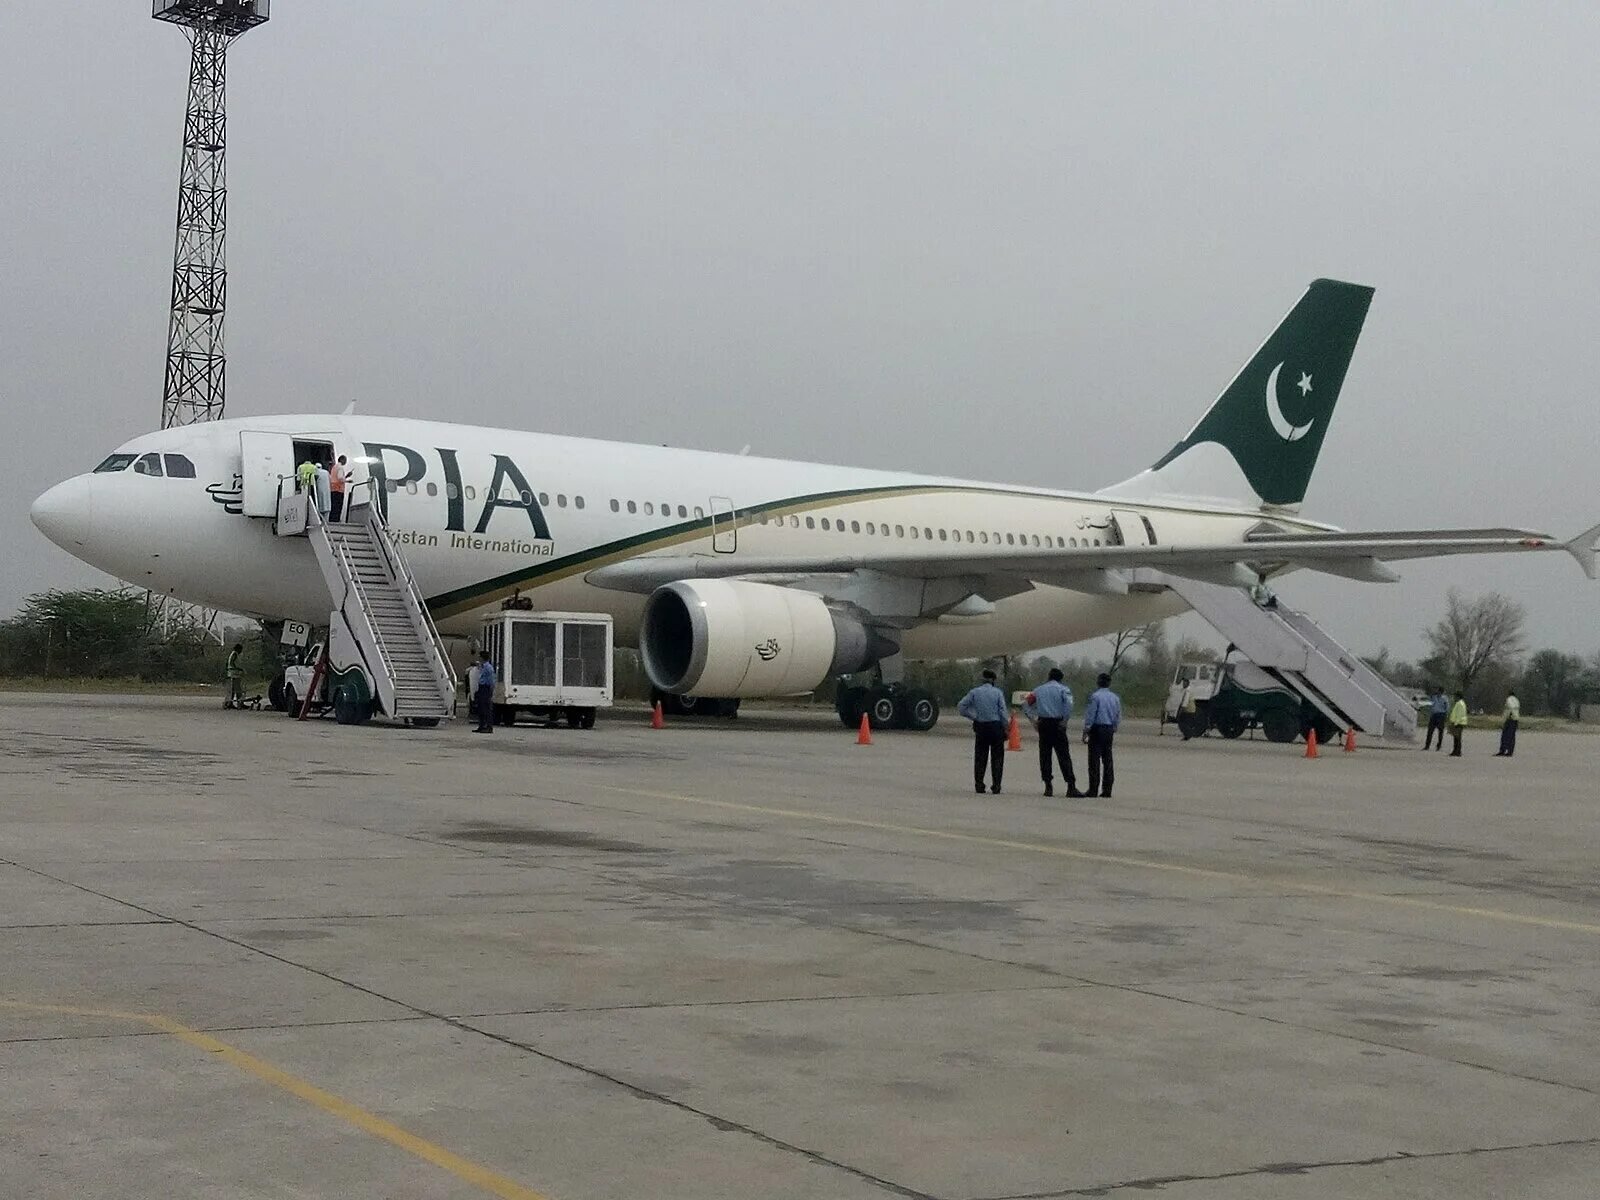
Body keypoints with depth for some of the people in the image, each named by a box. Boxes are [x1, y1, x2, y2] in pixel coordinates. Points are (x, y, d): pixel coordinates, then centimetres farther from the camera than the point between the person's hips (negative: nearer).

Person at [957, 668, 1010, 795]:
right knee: (997, 757, 4)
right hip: (996, 726, -2)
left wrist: (973, 717, 6)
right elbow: (1003, 711, -6)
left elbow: (961, 707, 0)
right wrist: (1006, 727, 2)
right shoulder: (998, 692, -1)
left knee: (980, 757, 9)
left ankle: (979, 785, 7)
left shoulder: (974, 692, 3)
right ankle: (996, 787, 0)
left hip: (980, 727, 2)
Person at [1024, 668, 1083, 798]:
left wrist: (1033, 720, 11)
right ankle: (1071, 787, -7)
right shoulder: (1063, 689, 1)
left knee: (1044, 756, 8)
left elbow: (1026, 704, 14)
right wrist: (1065, 721, -9)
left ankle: (1048, 787, 6)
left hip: (1043, 725, 3)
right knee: (1064, 756, -3)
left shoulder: (1038, 690, 14)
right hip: (1057, 724, -3)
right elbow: (1068, 705, -17)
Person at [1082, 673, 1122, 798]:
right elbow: (1118, 717, 13)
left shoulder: (1095, 696, -9)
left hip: (1097, 728, -6)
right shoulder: (1115, 697, 9)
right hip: (1109, 730, 6)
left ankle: (1093, 789, -6)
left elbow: (1090, 715, -11)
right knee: (1108, 759, 8)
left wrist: (1085, 731, -6)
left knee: (1095, 759, -4)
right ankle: (1107, 790, 8)